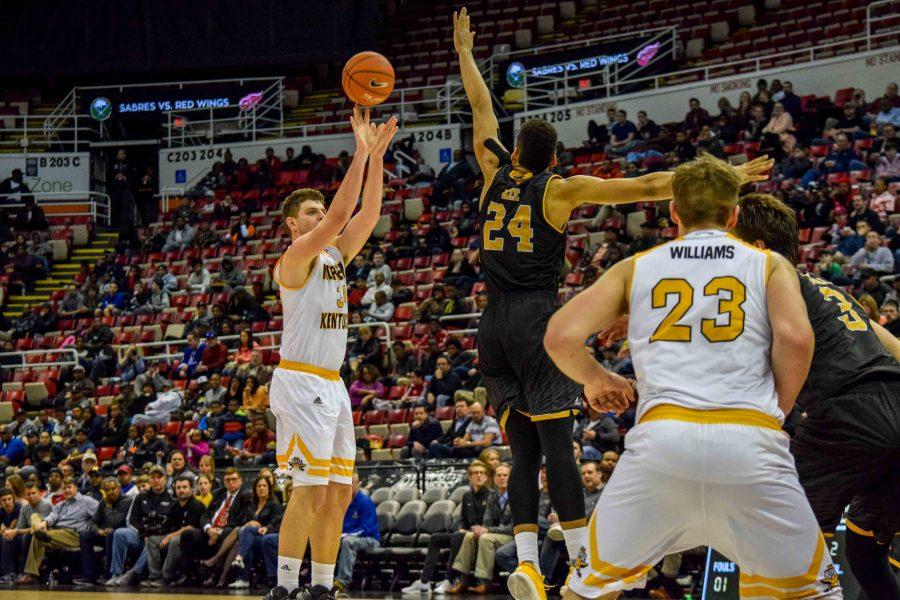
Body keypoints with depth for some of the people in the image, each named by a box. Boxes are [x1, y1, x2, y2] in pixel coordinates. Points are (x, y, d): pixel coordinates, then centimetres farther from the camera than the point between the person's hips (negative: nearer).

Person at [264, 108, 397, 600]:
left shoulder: (335, 256, 15)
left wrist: (377, 154, -1)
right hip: (300, 382, -9)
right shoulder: (295, 258, -8)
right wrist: (360, 152, -19)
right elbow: (340, 215, -19)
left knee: (338, 493, 8)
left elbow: (368, 213, 7)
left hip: (331, 385, 9)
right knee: (310, 490, -13)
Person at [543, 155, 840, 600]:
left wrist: (595, 380, 28)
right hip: (751, 444, 0)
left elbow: (560, 337, 9)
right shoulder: (769, 264, 18)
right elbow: (796, 338, -2)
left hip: (661, 437, 1)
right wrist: (775, 411, 13)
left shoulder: (635, 268, 20)